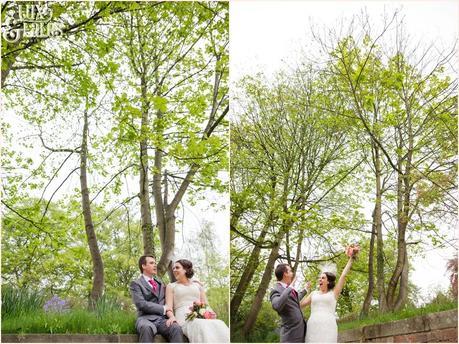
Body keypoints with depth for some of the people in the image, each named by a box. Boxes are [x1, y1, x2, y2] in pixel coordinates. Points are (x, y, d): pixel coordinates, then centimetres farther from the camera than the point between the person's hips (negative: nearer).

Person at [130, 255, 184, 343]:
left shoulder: (160, 282, 27)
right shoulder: (136, 284, 6)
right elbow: (141, 304, -8)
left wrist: (171, 315, -2)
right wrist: (163, 309, -6)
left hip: (162, 319, 4)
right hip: (146, 319, -4)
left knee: (176, 328, -31)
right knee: (147, 328, -41)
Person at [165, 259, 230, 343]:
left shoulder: (197, 285, 27)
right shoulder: (171, 286, 21)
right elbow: (169, 306, 6)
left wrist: (211, 312, -6)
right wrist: (172, 316, -19)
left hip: (200, 316, 3)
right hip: (184, 317, -2)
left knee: (219, 326, -36)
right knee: (201, 327, -41)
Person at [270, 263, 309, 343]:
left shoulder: (288, 288, 13)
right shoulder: (276, 290, -14)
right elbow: (277, 306, -37)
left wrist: (304, 290, 48)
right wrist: (290, 288, -27)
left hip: (300, 331, 9)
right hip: (291, 334, -9)